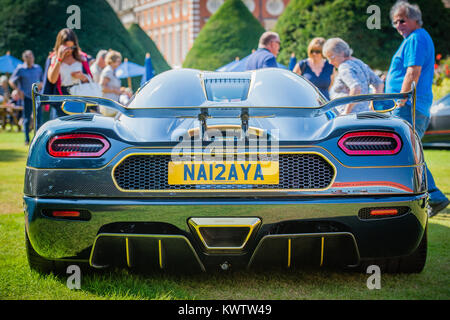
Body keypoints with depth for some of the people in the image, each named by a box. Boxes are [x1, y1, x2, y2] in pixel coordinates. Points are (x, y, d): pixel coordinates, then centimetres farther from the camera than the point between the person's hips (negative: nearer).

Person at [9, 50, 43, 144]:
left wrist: (41, 84, -1)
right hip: (26, 97, -2)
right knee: (27, 118, -2)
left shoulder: (38, 68, 11)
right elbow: (11, 81, 7)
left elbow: (43, 79, 22)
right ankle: (27, 139, 7)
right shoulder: (20, 69, 3)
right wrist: (18, 90, -5)